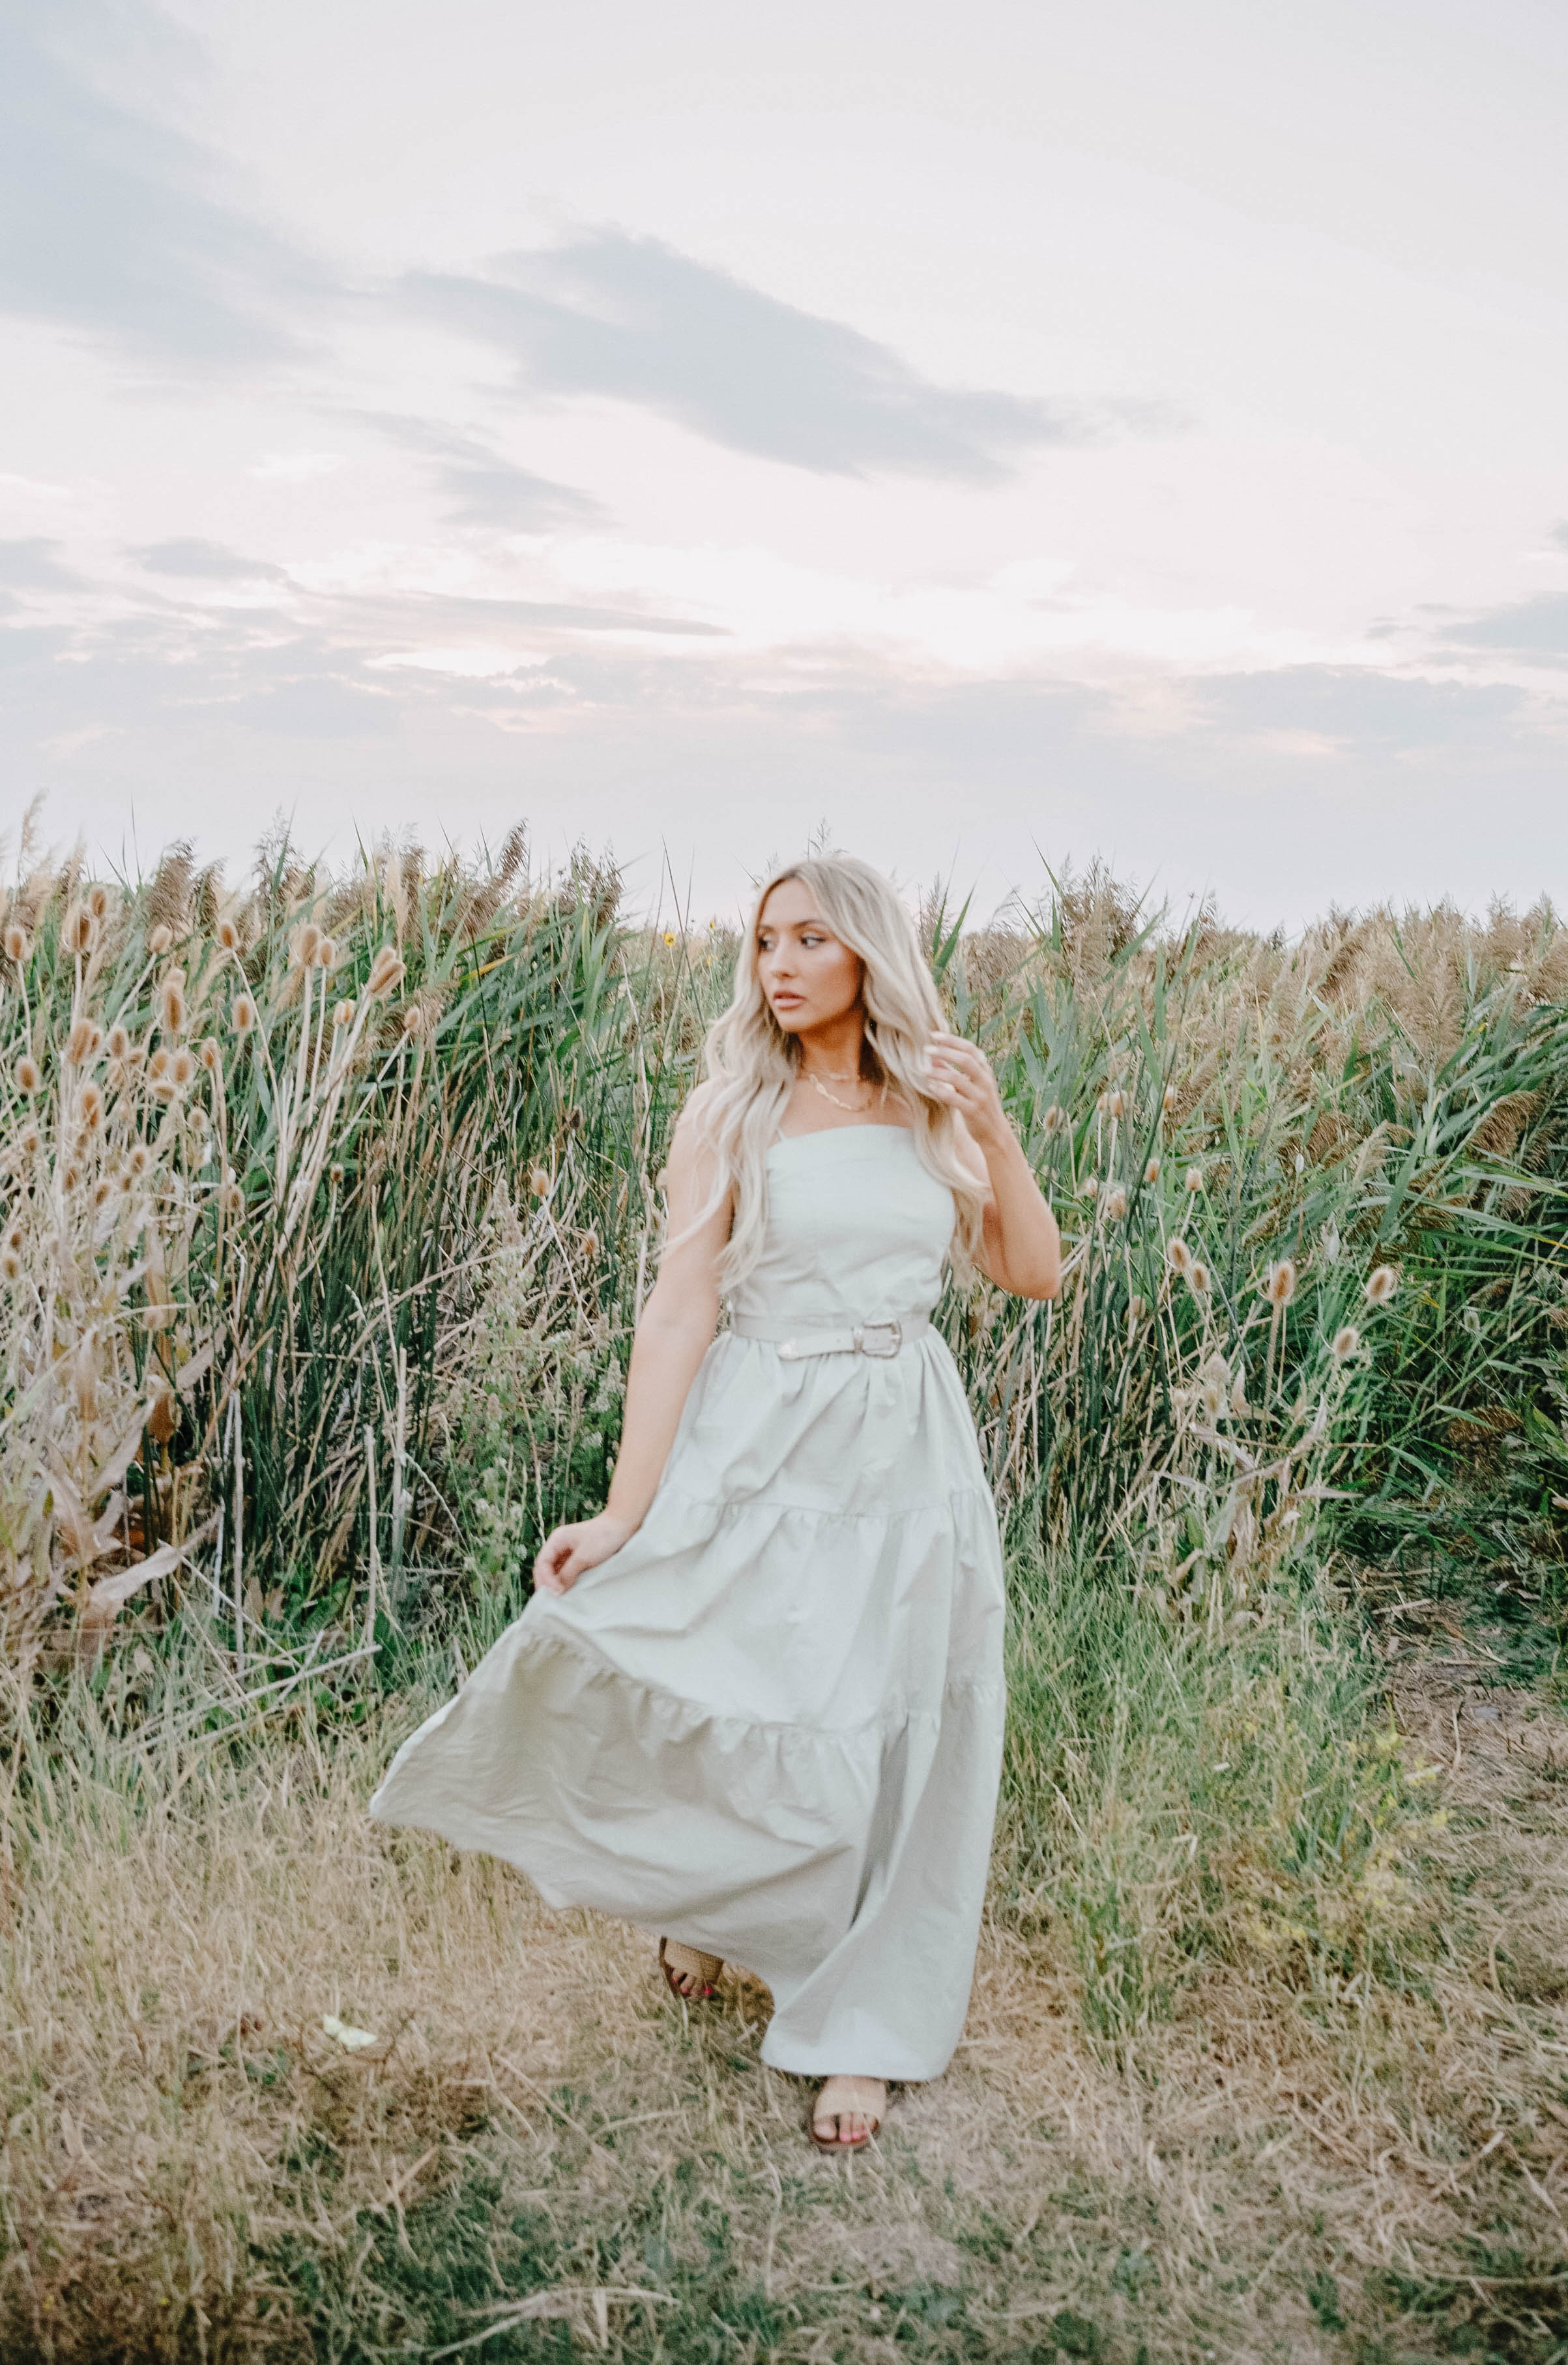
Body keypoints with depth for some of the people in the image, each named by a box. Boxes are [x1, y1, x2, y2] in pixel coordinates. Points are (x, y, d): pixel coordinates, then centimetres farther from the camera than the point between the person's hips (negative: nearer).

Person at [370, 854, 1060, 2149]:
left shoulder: (937, 1103, 3)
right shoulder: (733, 1110, -5)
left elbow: (1035, 1273, 4)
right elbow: (680, 1310, -11)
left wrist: (993, 1128, -10)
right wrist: (625, 1511, -16)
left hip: (911, 1457, 3)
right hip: (762, 1446, -2)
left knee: (892, 1745, 8)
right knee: (726, 1709, -4)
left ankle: (859, 2026, 28)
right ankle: (705, 1891, 33)